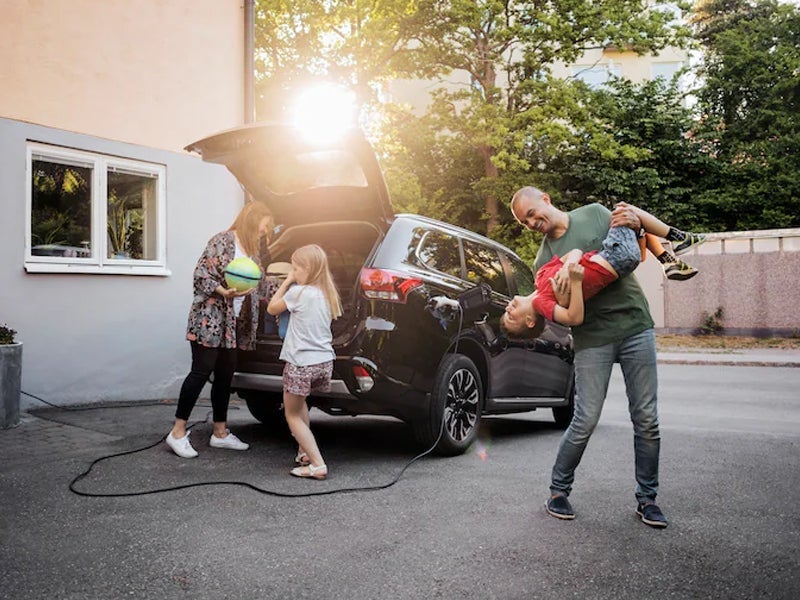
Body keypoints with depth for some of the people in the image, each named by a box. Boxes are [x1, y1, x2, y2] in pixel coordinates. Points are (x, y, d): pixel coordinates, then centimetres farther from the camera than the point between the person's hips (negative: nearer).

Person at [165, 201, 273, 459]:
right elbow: (201, 275, -13)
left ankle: (220, 433, 19)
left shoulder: (254, 249, 14)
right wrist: (224, 292, -25)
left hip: (234, 323, 8)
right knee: (201, 371, -7)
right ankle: (178, 432, 2)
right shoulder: (222, 241, -9)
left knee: (225, 375, 10)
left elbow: (257, 285, 19)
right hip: (209, 318, -8)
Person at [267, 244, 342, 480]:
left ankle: (318, 465, -7)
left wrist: (287, 281, 6)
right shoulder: (327, 294, 7)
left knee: (293, 414, 5)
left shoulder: (299, 292, -14)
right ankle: (304, 452, 30)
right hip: (325, 361, 8)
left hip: (301, 363, -7)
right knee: (299, 404, 30)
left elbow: (272, 308, 0)